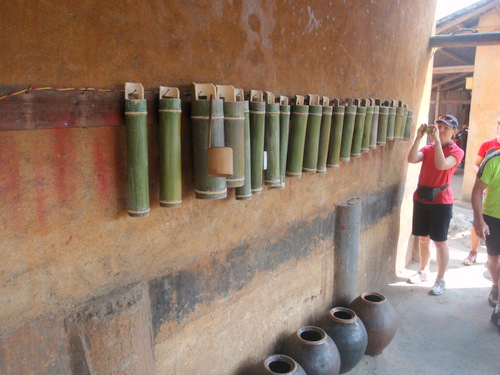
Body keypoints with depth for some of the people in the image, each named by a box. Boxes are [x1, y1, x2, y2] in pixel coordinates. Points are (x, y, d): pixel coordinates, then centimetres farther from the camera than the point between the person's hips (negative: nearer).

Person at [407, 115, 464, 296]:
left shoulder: (456, 151, -3)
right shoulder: (428, 148, 9)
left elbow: (441, 165, -24)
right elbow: (412, 159, -11)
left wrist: (437, 140, -24)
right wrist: (418, 137, -16)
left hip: (441, 200, -4)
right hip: (421, 197, 5)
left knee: (440, 241, 1)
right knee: (423, 238, 14)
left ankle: (440, 280, 13)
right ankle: (423, 271, 32)